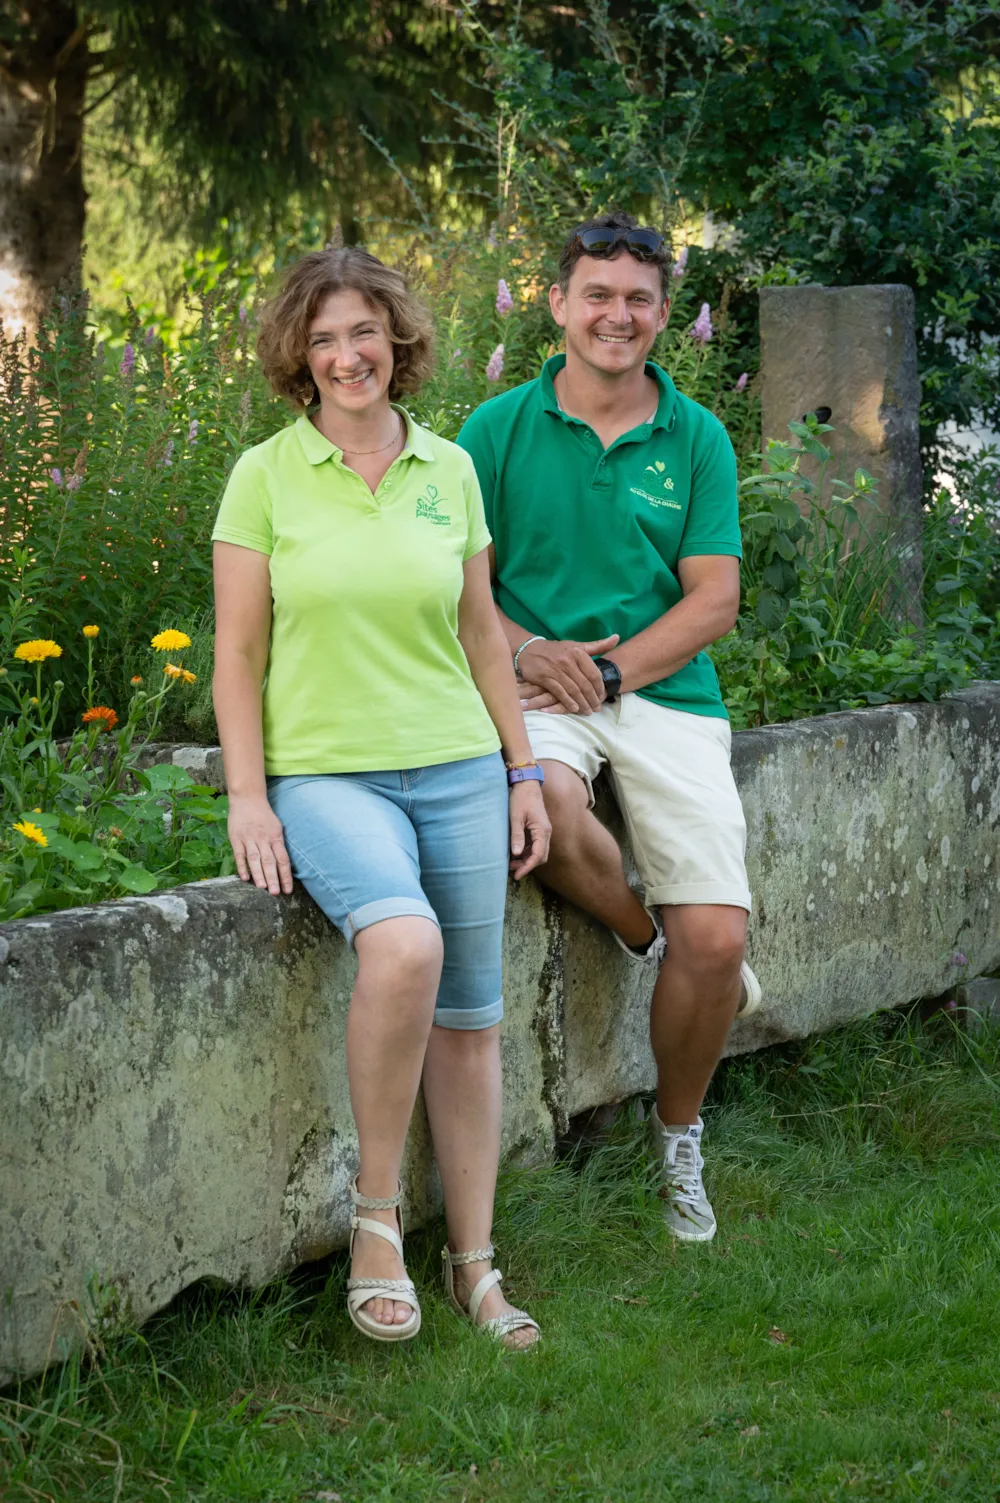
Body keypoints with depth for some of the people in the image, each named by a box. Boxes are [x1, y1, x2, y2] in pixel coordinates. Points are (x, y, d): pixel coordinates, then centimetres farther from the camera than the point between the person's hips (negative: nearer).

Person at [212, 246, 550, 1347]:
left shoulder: (450, 470, 8)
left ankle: (473, 1263, 17)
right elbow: (237, 650, 0)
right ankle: (375, 1213, -15)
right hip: (324, 772, -4)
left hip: (456, 769, 4)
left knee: (469, 1019, 4)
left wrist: (522, 773, 13)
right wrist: (247, 797, -8)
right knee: (406, 943, -31)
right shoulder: (265, 476, 0)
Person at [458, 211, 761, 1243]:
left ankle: (677, 1138, 15)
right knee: (550, 806, -38)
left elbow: (714, 600, 2)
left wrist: (610, 672, -11)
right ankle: (649, 942, -5)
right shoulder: (499, 429, 5)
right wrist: (525, 651, -14)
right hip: (539, 693, -1)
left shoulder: (697, 440, 7)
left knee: (716, 942, -13)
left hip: (669, 694, 1)